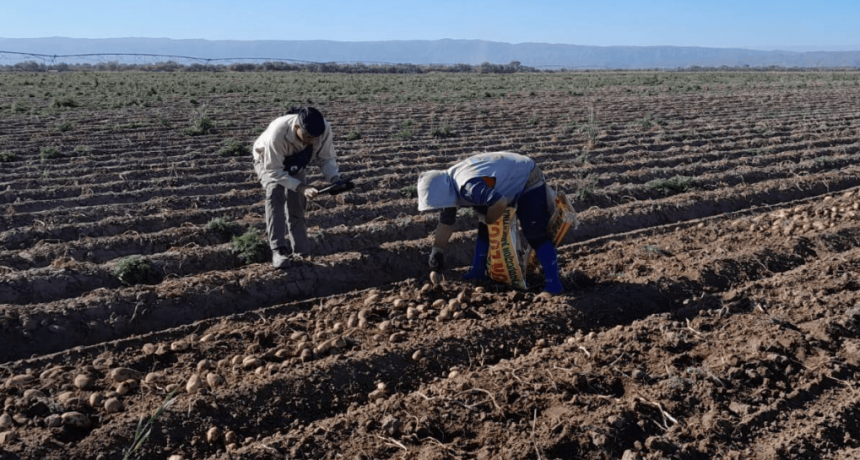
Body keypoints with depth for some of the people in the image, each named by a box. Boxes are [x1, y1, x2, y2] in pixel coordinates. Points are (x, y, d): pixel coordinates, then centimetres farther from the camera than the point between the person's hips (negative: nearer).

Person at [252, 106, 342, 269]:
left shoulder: (325, 128, -34)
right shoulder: (277, 132, -46)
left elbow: (326, 158, -18)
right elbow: (274, 171, -37)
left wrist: (335, 179, -38)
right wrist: (301, 187, -48)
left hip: (295, 165, 4)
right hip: (269, 163, -4)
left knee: (297, 205, 2)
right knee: (275, 193, -29)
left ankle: (302, 252, 17)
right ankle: (278, 249, -28)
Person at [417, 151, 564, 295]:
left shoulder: (468, 186, -38)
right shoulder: (448, 186, -6)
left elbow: (500, 203, -46)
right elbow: (445, 223, 3)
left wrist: (488, 220, -25)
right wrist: (436, 251, 4)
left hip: (528, 182, -9)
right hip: (508, 180, 9)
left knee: (535, 235, -15)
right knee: (484, 230, 10)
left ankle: (553, 284, -12)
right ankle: (478, 272, 20)